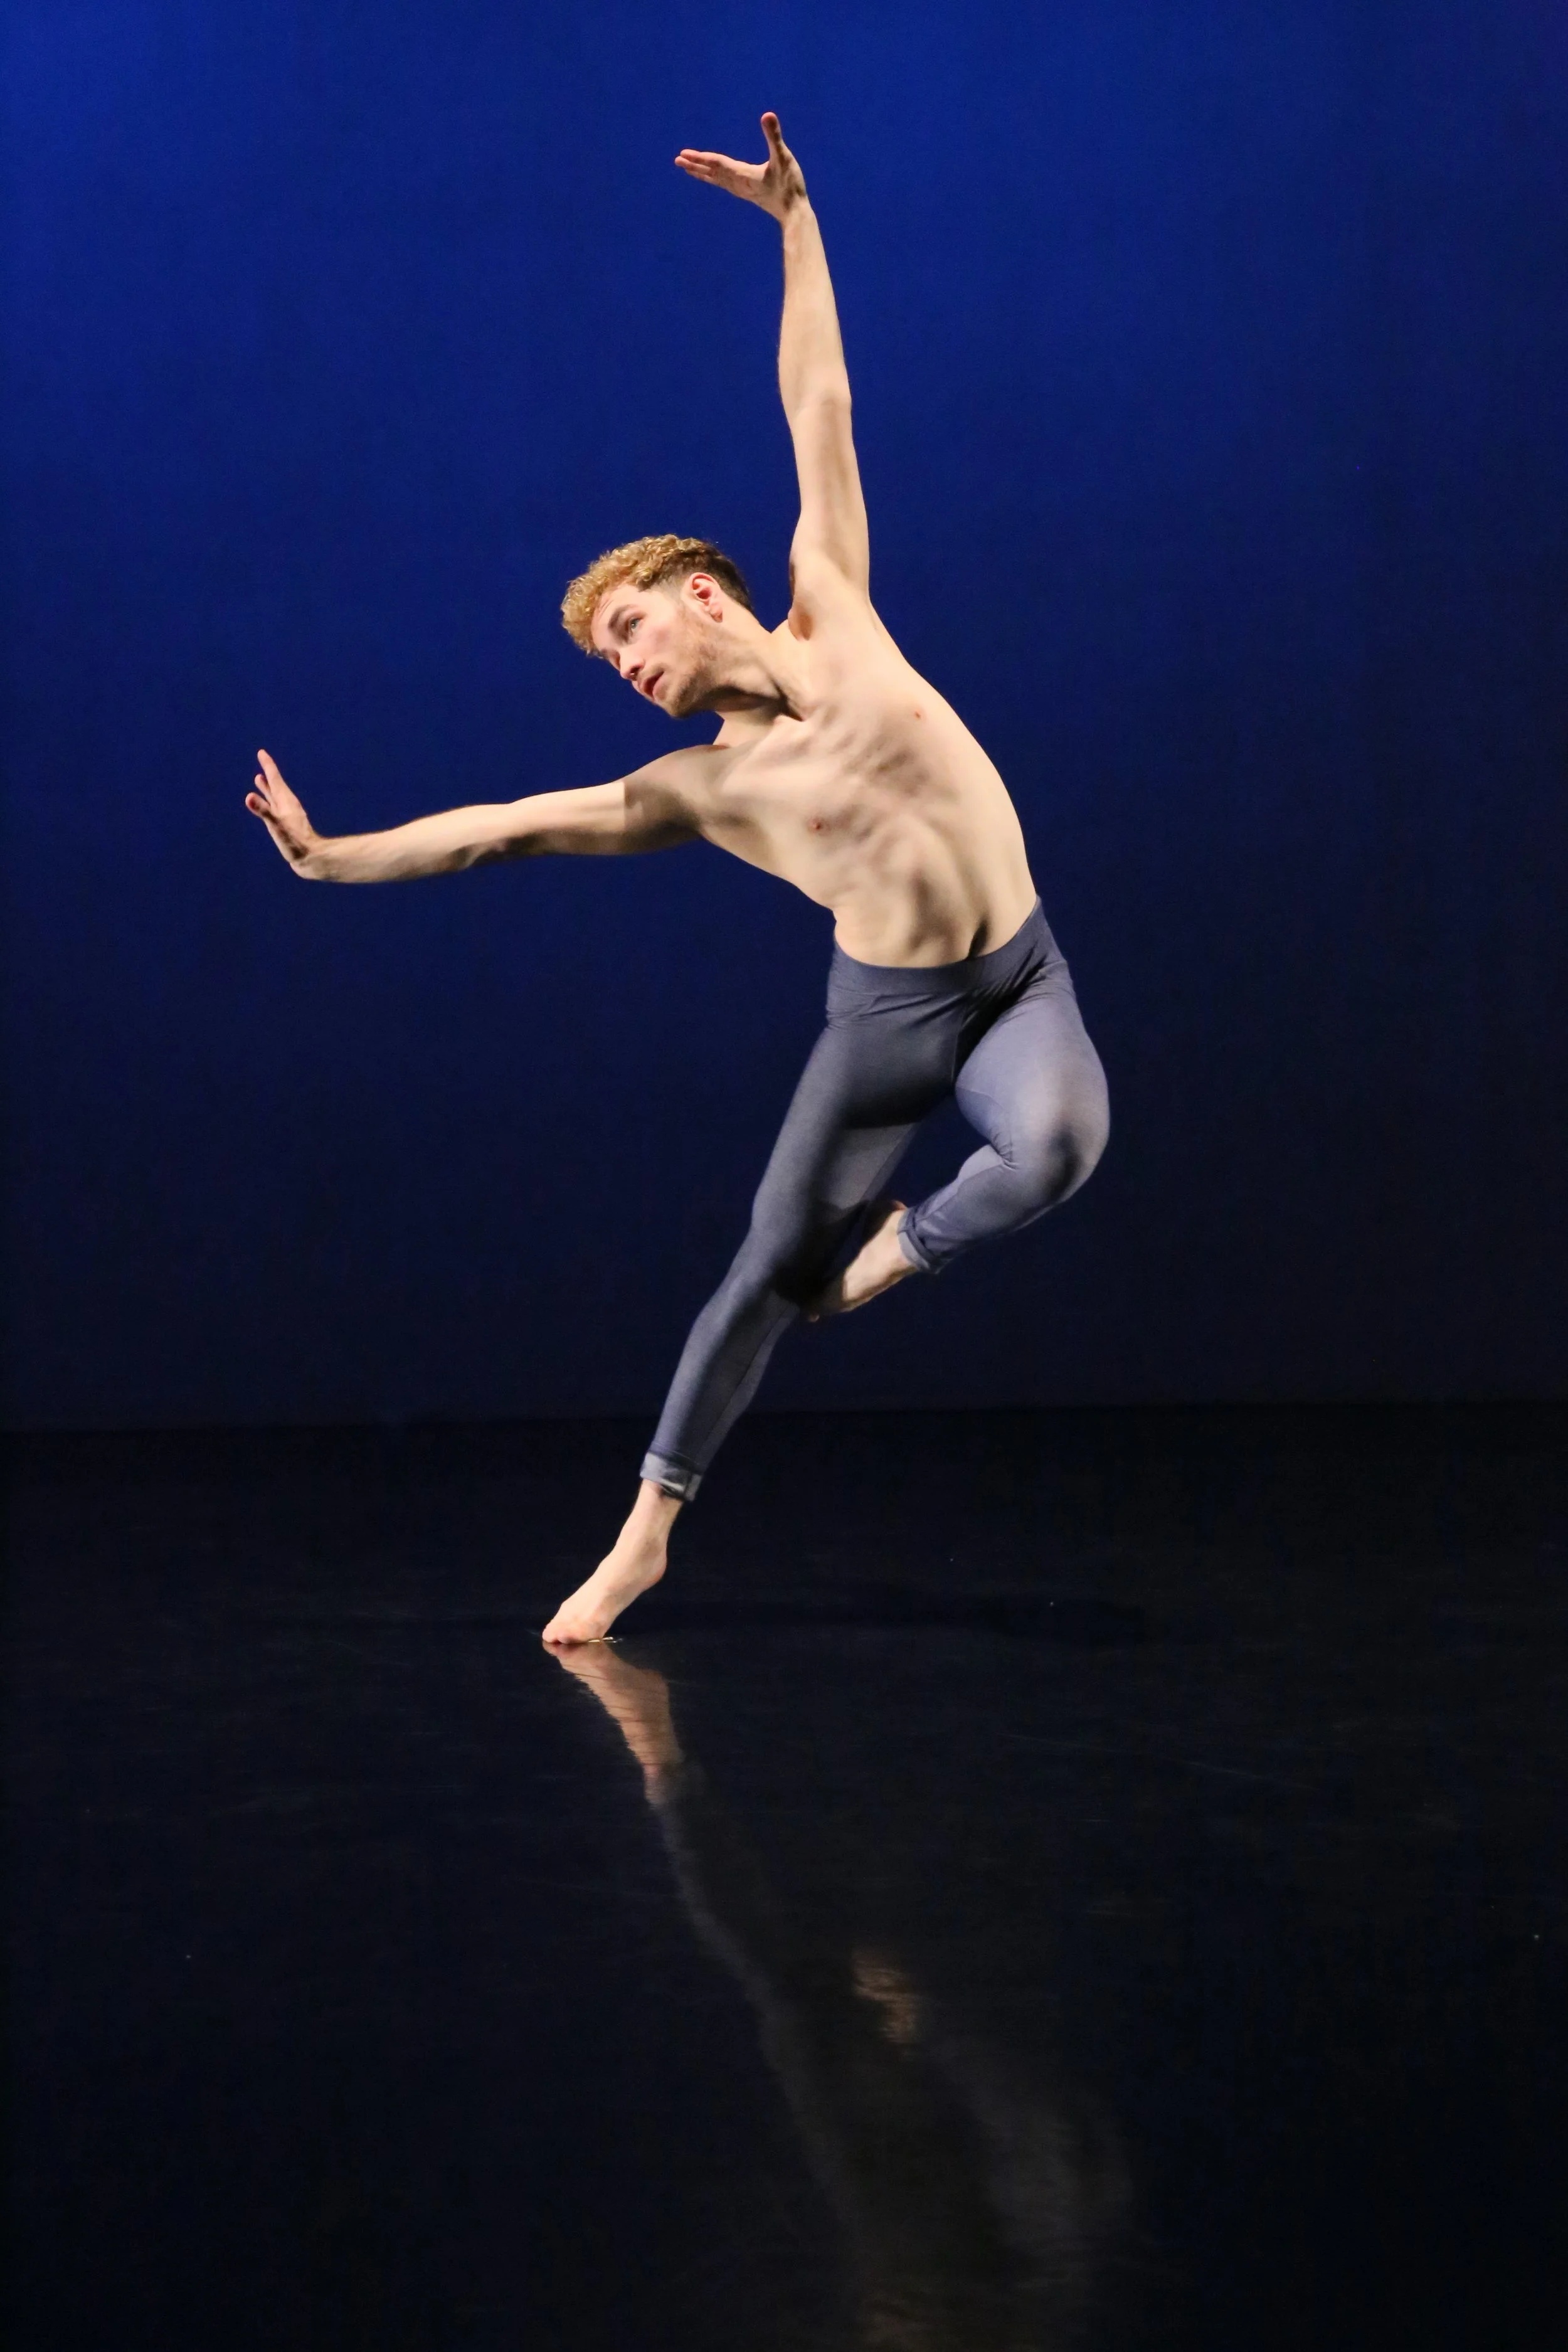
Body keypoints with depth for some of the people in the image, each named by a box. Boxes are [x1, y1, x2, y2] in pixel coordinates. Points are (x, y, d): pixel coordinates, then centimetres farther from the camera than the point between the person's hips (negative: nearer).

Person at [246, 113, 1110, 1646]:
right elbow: (506, 828, 6)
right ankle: (648, 1530, 14)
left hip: (1019, 985, -1)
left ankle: (902, 1246, 2)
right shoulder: (694, 790, 3)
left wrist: (795, 221, 3)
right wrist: (334, 855, 5)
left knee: (1053, 1147, -32)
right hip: (883, 1015, 1)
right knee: (770, 1265, 2)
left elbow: (817, 408, 3)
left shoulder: (831, 609, 1)